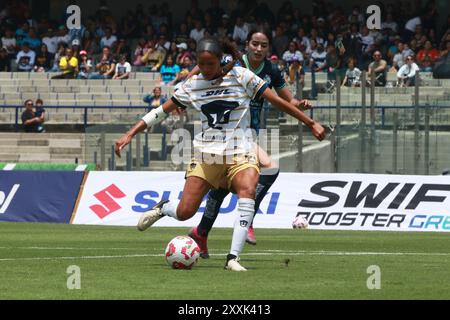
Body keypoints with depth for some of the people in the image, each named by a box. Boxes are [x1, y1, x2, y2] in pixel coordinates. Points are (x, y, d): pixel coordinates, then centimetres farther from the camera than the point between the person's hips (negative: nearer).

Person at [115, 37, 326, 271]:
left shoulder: (241, 77, -3)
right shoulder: (191, 85, 5)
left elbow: (277, 101, -1)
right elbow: (161, 112, 9)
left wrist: (311, 124, -1)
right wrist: (129, 135, 2)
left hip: (240, 152, -2)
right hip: (206, 153, 2)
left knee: (247, 190, -33)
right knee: (184, 212, -7)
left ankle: (233, 258, -33)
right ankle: (163, 208, 32)